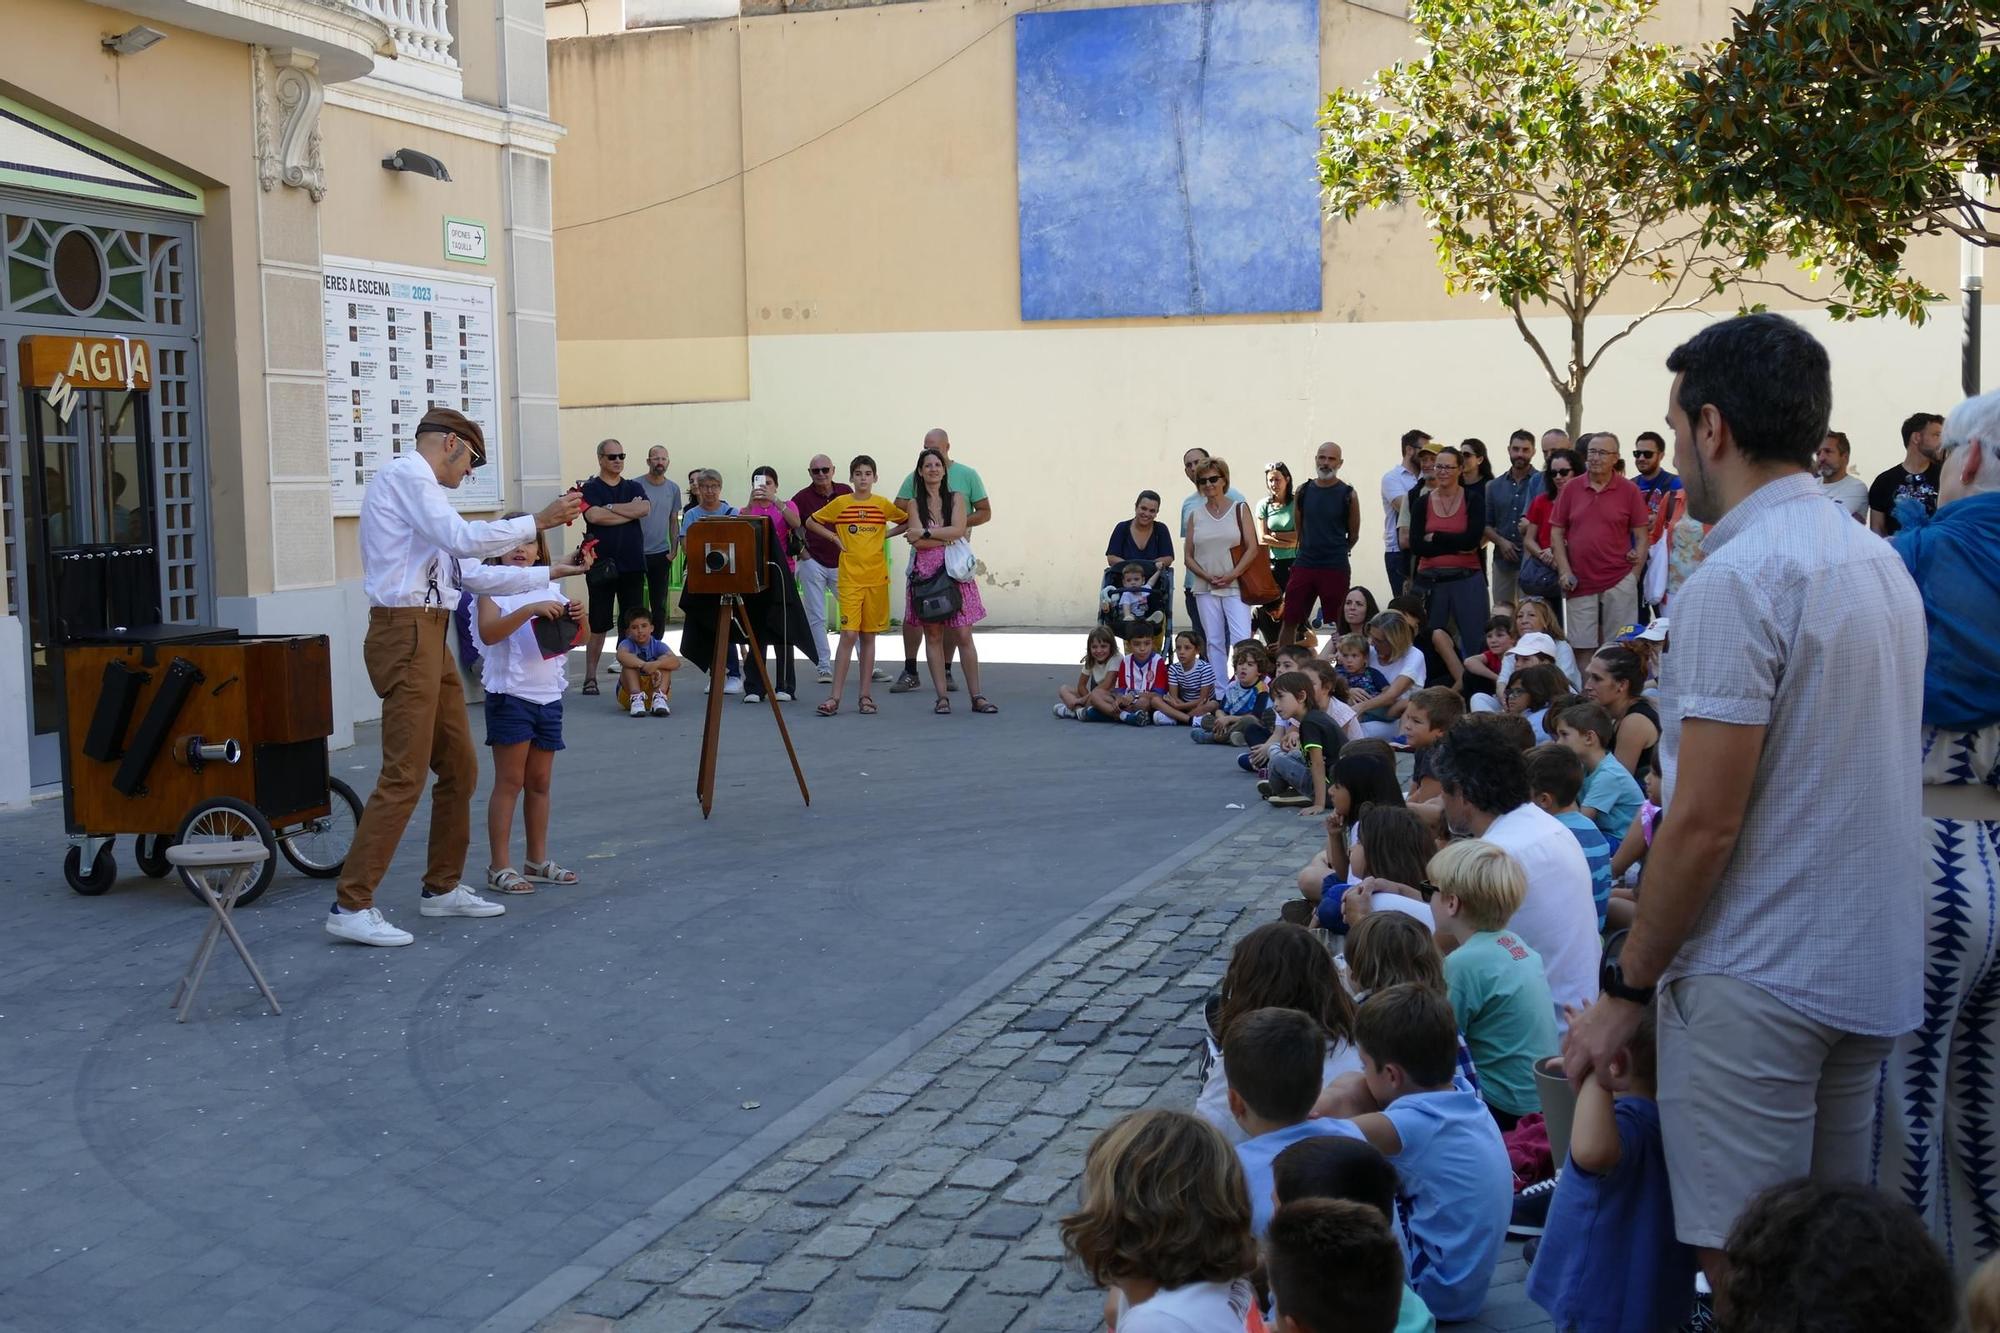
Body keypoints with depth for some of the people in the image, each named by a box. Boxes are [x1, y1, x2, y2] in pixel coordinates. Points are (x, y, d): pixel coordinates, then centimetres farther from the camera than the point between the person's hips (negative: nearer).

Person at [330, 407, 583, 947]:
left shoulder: (418, 485, 23)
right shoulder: (406, 474, -6)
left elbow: (469, 573, 23)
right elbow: (462, 538, -18)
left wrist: (550, 574, 24)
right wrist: (538, 521, -10)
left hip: (429, 638, 10)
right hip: (406, 634, -10)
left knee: (459, 768, 14)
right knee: (404, 776, -12)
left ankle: (442, 888, 25)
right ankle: (351, 907, -10)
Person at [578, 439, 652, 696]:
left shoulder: (634, 488, 13)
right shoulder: (590, 489, 1)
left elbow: (645, 508, -8)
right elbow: (594, 515, -18)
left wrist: (610, 507, -10)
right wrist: (630, 511, -10)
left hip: (633, 564, 3)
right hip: (602, 565, -3)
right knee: (598, 624, 1)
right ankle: (590, 677, 7)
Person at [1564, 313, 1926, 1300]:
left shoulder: (1736, 579, -17)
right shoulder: (1882, 563, 11)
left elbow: (1705, 823, -19)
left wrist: (1626, 987, -10)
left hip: (1757, 983, -9)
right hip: (1871, 971, 9)